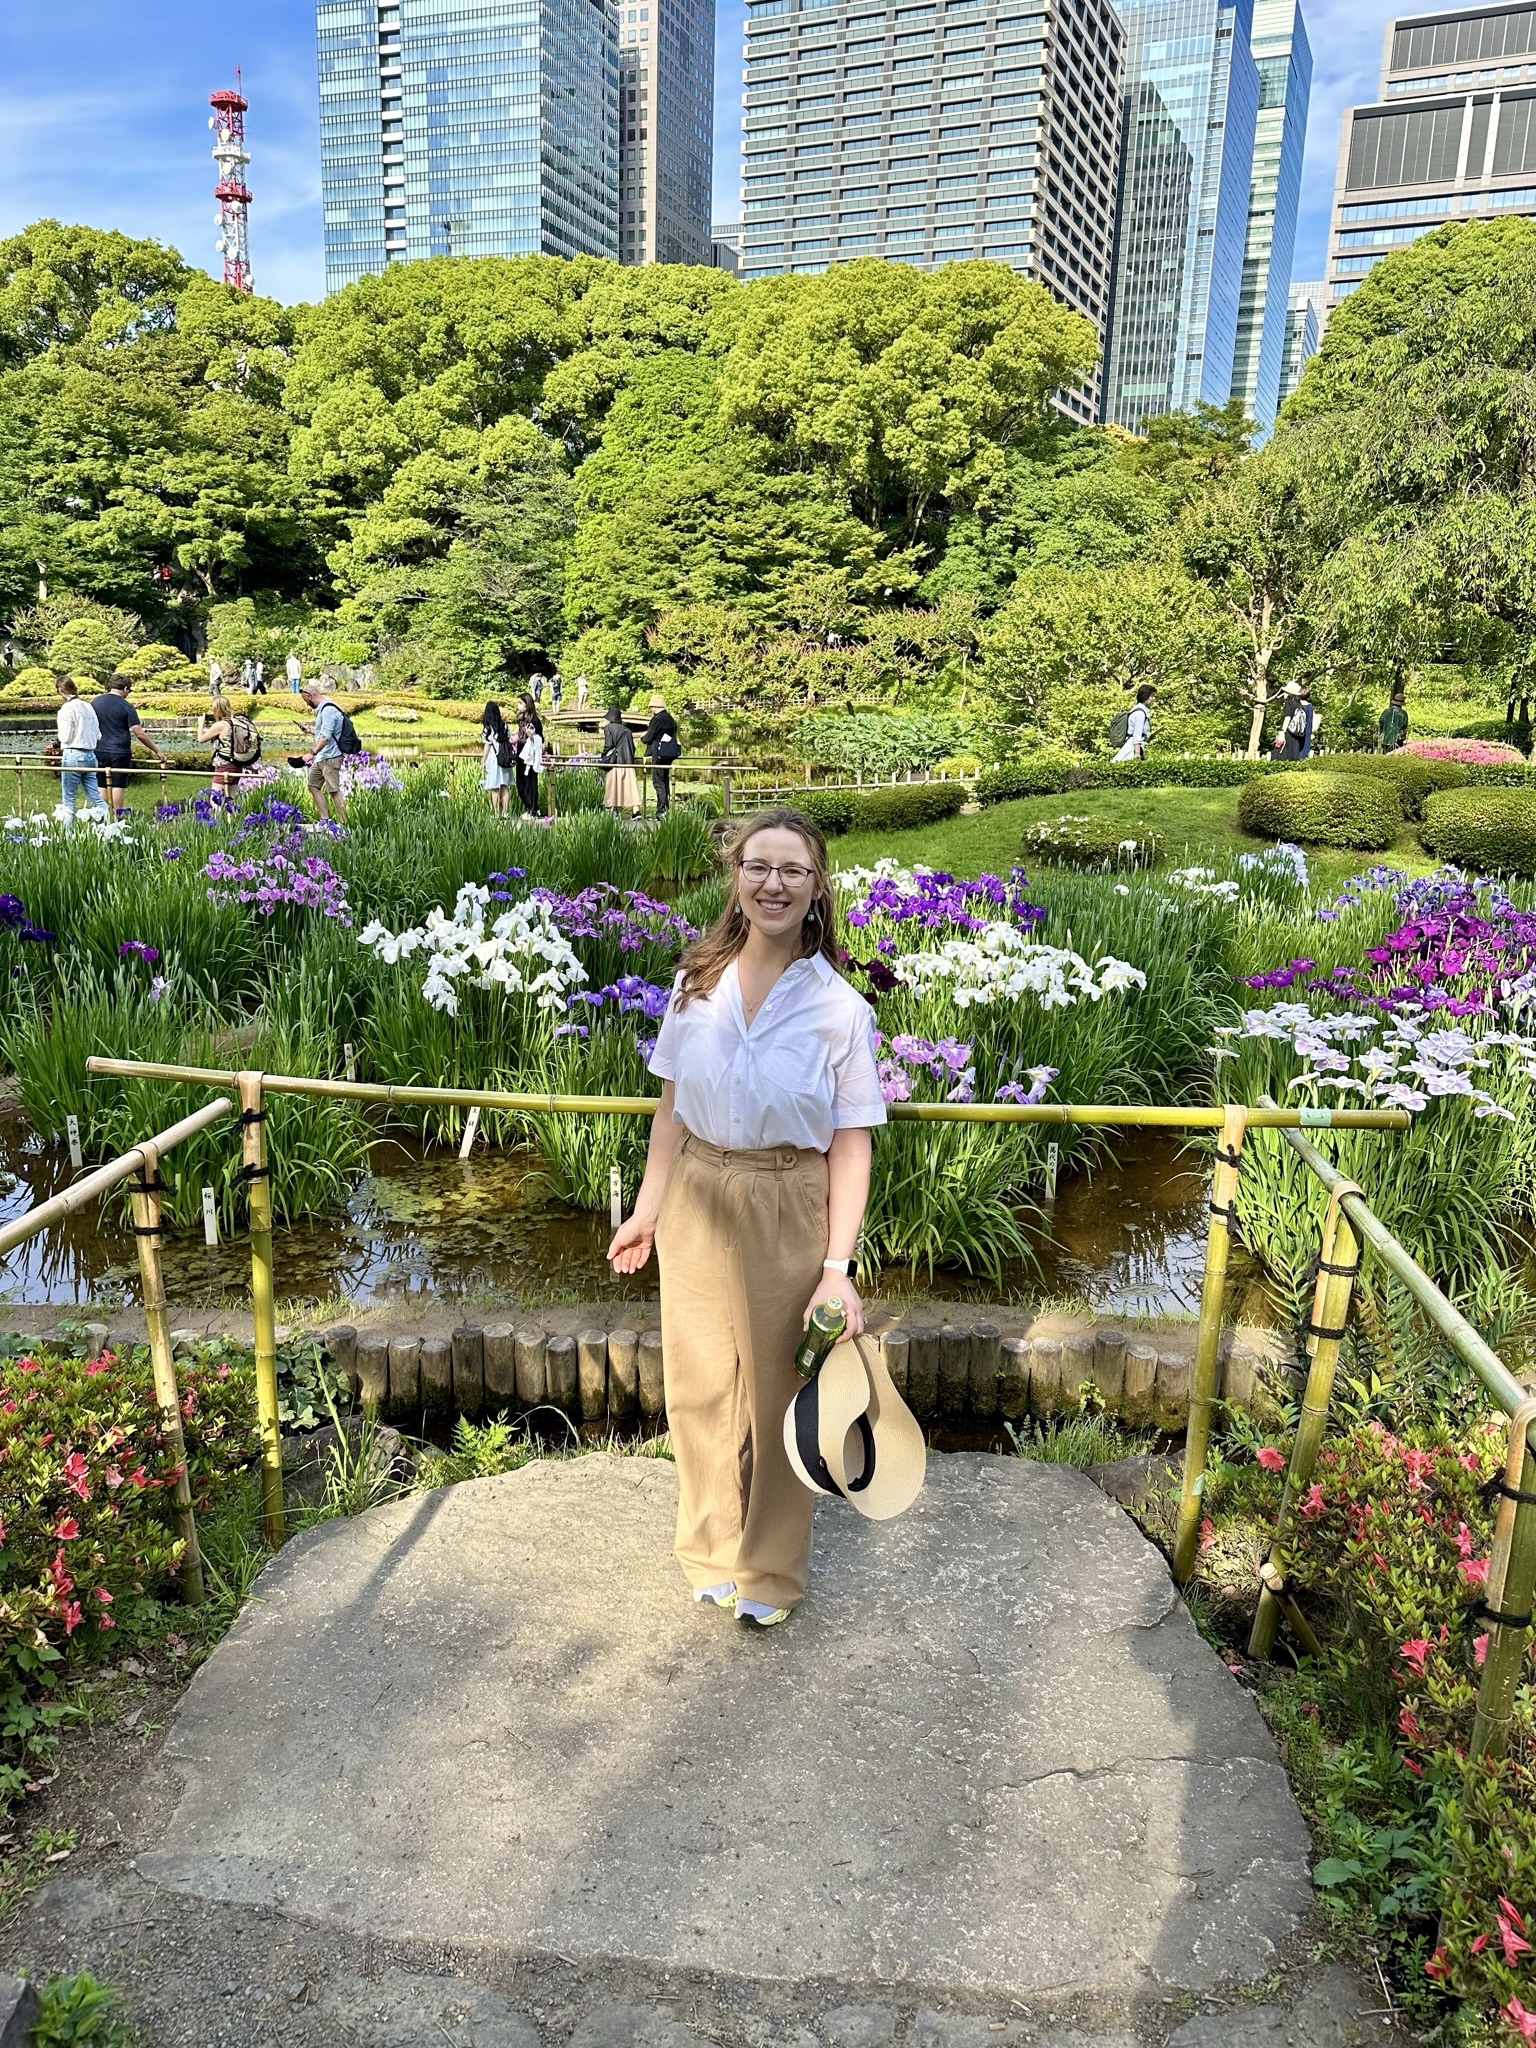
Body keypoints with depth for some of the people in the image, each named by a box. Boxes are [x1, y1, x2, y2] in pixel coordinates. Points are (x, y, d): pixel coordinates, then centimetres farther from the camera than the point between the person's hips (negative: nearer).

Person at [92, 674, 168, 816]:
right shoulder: (126, 706, -8)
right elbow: (139, 734, -11)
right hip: (120, 753, -4)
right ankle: (117, 817, 2)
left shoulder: (95, 702, 6)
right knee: (118, 785, 1)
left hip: (99, 751, 4)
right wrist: (157, 751, -4)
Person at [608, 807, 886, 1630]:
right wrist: (649, 1208, 7)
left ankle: (770, 1570, 35)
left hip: (786, 1210, -3)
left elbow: (851, 1146, -12)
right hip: (696, 1199, 3)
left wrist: (837, 1267, -16)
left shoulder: (839, 1010, -11)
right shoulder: (696, 983, -2)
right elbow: (672, 1105, 6)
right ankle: (712, 1548, 40)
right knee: (699, 1384, 15)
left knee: (775, 1389, 11)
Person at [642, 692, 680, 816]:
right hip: (669, 754, 9)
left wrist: (643, 738, 11)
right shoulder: (670, 719, 13)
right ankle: (667, 809, 16)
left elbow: (648, 738, -13)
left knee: (658, 782, -7)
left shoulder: (657, 719, -13)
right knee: (665, 781, 14)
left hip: (659, 754, -9)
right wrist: (647, 735, 20)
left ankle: (661, 811, -11)